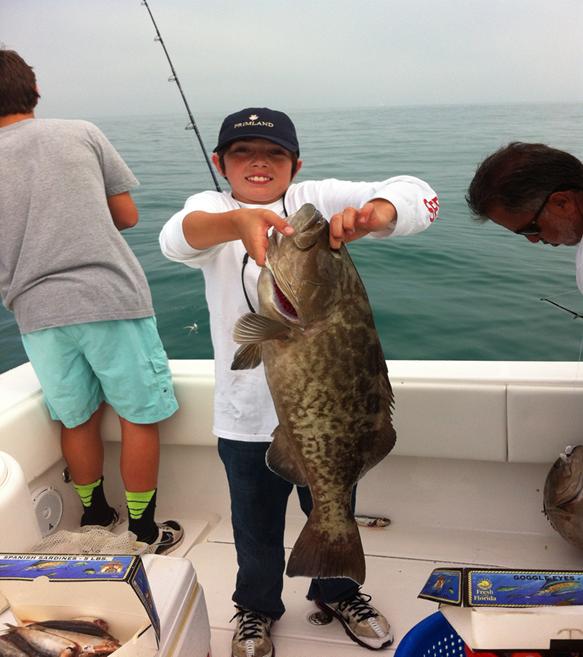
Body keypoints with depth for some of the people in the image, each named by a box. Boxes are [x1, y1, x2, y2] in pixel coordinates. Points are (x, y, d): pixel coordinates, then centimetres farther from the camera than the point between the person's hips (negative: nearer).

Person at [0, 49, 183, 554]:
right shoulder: (82, 133, 4)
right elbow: (128, 216, 7)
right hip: (112, 297, -2)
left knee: (77, 419, 18)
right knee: (140, 416, 9)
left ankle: (95, 519, 35)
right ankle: (144, 532, 20)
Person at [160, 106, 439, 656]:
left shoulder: (320, 199, -3)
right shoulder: (212, 207, -2)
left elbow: (419, 196, -15)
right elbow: (176, 237, -27)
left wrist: (372, 213, -38)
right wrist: (238, 221, -49)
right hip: (248, 414, 0)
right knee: (256, 523, 19)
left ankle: (338, 592, 52)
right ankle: (257, 607, 48)